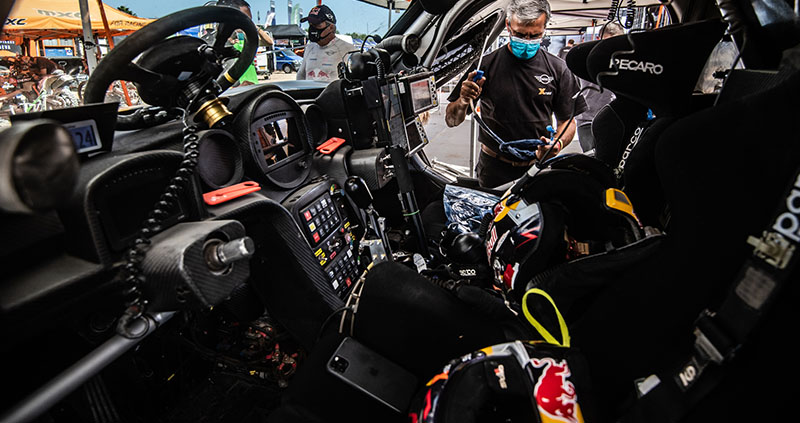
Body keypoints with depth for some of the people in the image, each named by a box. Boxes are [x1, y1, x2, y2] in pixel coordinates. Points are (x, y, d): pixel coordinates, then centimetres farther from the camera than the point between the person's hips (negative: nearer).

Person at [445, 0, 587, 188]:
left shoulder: (558, 70, 4)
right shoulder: (486, 64, -2)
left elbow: (567, 120, 9)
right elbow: (451, 121, -2)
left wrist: (558, 143, -14)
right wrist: (463, 102, -24)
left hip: (538, 167, 2)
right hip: (494, 170, -1)